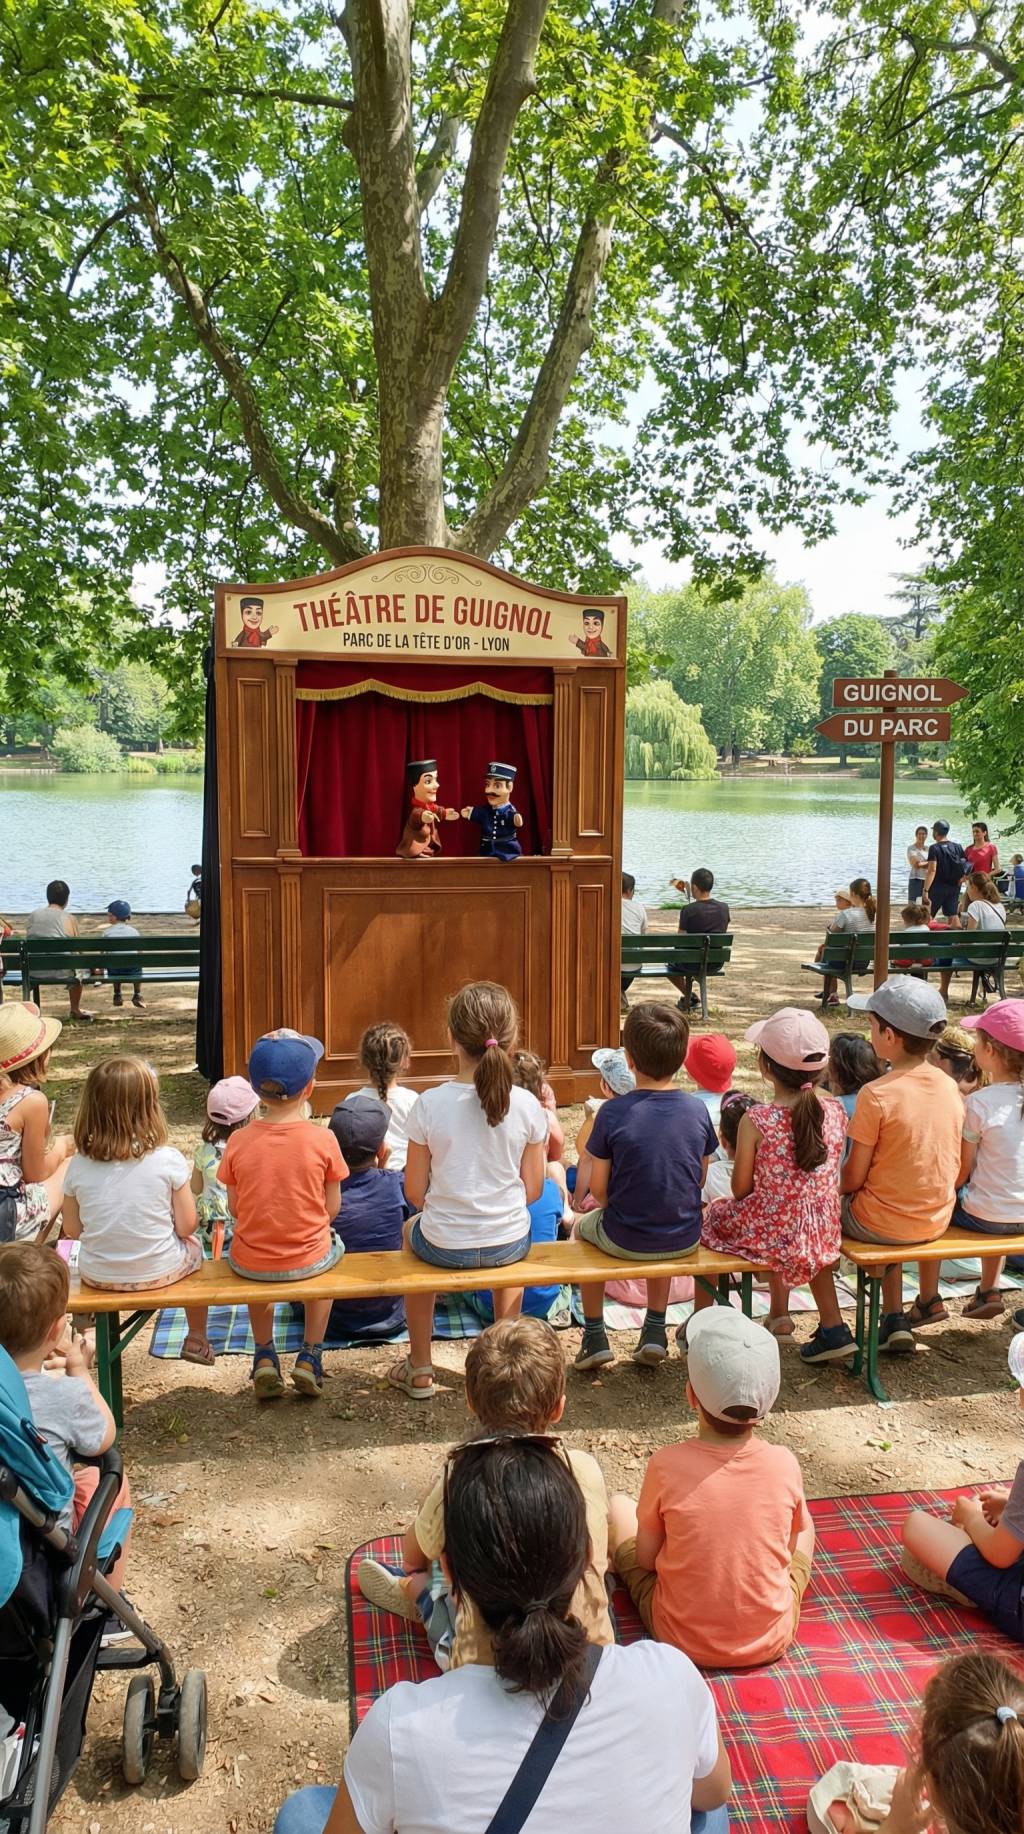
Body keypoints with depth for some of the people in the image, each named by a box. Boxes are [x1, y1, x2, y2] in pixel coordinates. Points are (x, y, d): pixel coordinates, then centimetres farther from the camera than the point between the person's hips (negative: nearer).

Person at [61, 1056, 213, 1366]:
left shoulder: (79, 1166, -13)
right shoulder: (168, 1160, -20)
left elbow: (72, 1230, -2)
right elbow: (187, 1226, -13)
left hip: (97, 1277, 2)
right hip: (160, 1272, -2)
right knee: (193, 1246, 31)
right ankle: (197, 1340, 41)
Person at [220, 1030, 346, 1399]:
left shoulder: (238, 1142, -12)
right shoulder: (323, 1140, -16)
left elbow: (235, 1208, -1)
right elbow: (332, 1208, -7)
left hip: (250, 1263, 1)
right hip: (308, 1260, -1)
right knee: (332, 1245, 33)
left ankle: (264, 1356, 29)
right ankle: (309, 1357, 28)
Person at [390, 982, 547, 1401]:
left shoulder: (430, 1104, -16)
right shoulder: (527, 1105, -12)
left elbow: (415, 1191, -8)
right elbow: (533, 1189, -3)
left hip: (444, 1245, -1)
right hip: (509, 1244, 2)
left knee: (411, 1232, 35)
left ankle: (420, 1369, 40)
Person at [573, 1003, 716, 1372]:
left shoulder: (613, 1113, -20)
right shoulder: (698, 1111, -10)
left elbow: (598, 1189, -12)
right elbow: (700, 1179, 2)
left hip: (625, 1241, -3)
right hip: (685, 1240, 3)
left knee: (584, 1226, 31)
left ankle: (594, 1336, 32)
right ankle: (655, 1332, 36)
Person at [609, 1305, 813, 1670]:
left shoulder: (667, 1465, -22)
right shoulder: (784, 1464, -17)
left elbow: (646, 1556, -8)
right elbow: (792, 1543, 1)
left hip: (683, 1641, -2)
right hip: (771, 1640, 2)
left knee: (619, 1507, 18)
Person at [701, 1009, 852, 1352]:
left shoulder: (756, 1120, -22)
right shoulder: (836, 1112, -9)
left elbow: (741, 1188, -11)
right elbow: (829, 1178, 3)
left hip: (768, 1232, -4)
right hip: (820, 1237, 4)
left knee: (708, 1218, 24)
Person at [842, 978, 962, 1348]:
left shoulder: (876, 1095, -22)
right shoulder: (949, 1087, -4)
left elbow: (852, 1179, -15)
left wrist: (833, 1187, 6)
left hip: (881, 1224, -6)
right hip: (936, 1221, 6)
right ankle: (894, 1321, 26)